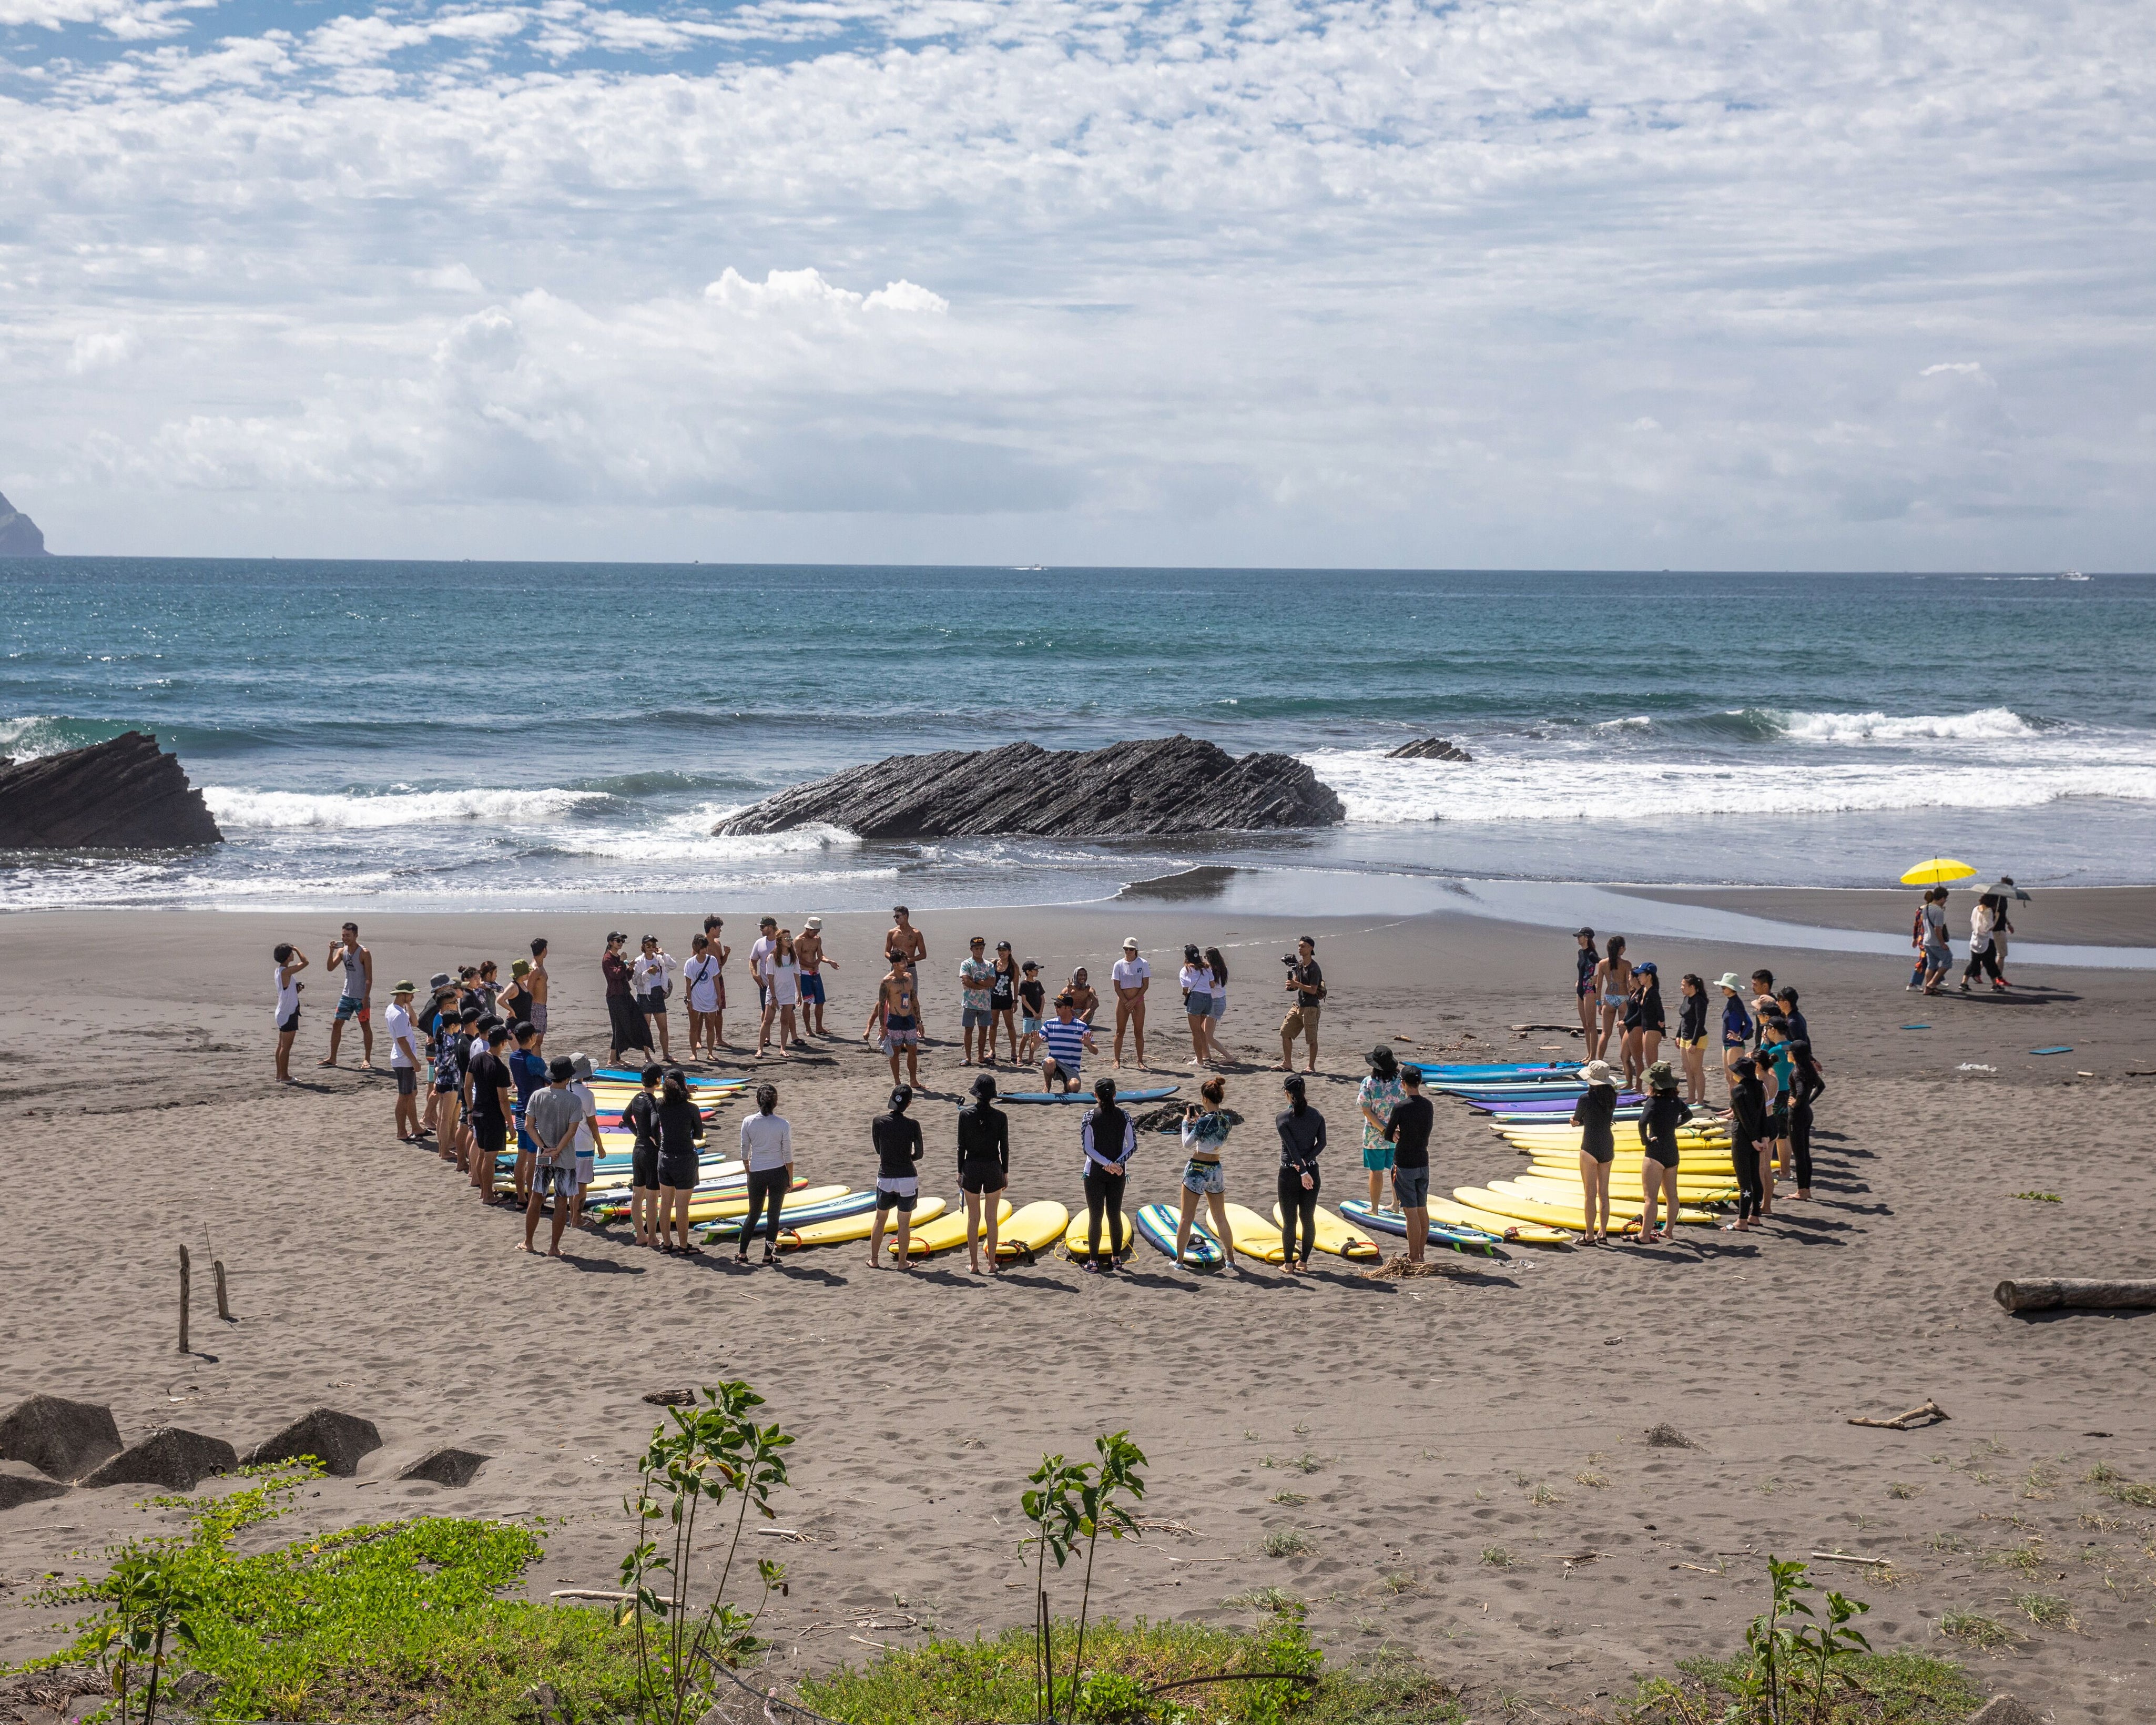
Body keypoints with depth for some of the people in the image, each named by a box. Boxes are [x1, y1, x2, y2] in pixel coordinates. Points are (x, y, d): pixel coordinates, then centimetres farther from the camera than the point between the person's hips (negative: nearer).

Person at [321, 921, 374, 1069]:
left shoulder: (364, 953, -12)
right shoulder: (342, 951, 5)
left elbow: (369, 978, -13)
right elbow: (330, 968, -4)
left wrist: (366, 997, -18)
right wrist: (331, 952, -17)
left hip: (361, 997, -6)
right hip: (346, 995, 6)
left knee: (366, 1026, 1)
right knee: (337, 1024, 5)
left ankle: (367, 1059, 8)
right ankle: (332, 1059, 11)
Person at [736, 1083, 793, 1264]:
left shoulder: (748, 1122, -7)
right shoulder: (783, 1125, -10)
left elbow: (745, 1151, 2)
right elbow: (788, 1154, -5)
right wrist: (790, 1179, 6)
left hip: (757, 1175, 1)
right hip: (778, 1173, -1)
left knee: (753, 1214, 16)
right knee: (774, 1215, 9)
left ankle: (742, 1254, 17)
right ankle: (768, 1255, 13)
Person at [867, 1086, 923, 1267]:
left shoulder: (878, 1121, -8)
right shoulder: (913, 1125, -13)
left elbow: (878, 1150, 2)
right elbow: (919, 1154, -4)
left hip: (885, 1178, 2)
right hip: (907, 1179, -2)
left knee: (880, 1220, 18)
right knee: (904, 1223, 10)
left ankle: (874, 1260, 25)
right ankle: (903, 1262, 18)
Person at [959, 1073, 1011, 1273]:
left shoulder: (965, 1114, -7)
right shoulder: (1000, 1117, -8)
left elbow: (961, 1146, -3)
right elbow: (1004, 1147, -3)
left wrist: (960, 1171, 6)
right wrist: (1005, 1172, 9)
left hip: (971, 1167, 0)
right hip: (993, 1167, 0)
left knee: (973, 1218, 9)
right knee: (991, 1219, 8)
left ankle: (974, 1264, 12)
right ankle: (992, 1264, 11)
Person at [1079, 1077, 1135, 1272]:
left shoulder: (1090, 1116, -10)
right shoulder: (1124, 1116, -2)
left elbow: (1087, 1148, -13)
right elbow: (1132, 1146, -3)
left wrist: (1107, 1164, -15)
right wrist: (1117, 1164, -10)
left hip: (1095, 1173, -3)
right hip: (1118, 1174, 3)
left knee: (1095, 1217, 3)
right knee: (1115, 1215, 14)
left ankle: (1093, 1263, 4)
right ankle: (1116, 1258, 20)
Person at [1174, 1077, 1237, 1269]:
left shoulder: (1204, 1121, -19)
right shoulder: (1226, 1121, 0)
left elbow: (1187, 1144, -13)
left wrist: (1186, 1122, -2)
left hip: (1196, 1170, -6)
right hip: (1216, 1170, 6)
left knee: (1186, 1218, 5)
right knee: (1221, 1218, 16)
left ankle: (1179, 1260, 9)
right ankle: (1231, 1260, 21)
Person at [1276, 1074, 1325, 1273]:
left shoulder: (1282, 1118, -12)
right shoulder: (1316, 1116, 0)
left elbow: (1292, 1146, -17)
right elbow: (1322, 1143, -6)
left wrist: (1302, 1172, -18)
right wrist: (1305, 1162, -10)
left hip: (1289, 1173, -3)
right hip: (1312, 1170, 3)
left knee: (1289, 1220, 5)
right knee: (1308, 1218, 13)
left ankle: (1288, 1263, 10)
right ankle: (1303, 1261, 18)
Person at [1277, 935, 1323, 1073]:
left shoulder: (1314, 968, -14)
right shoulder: (1299, 965, 11)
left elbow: (1313, 990, -18)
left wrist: (1297, 984, -25)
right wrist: (1291, 985, -8)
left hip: (1310, 1006, -8)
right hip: (1298, 1004, 8)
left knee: (1311, 1039, 0)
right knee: (1285, 1033, 7)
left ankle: (1311, 1066, 9)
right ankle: (1287, 1064, 14)